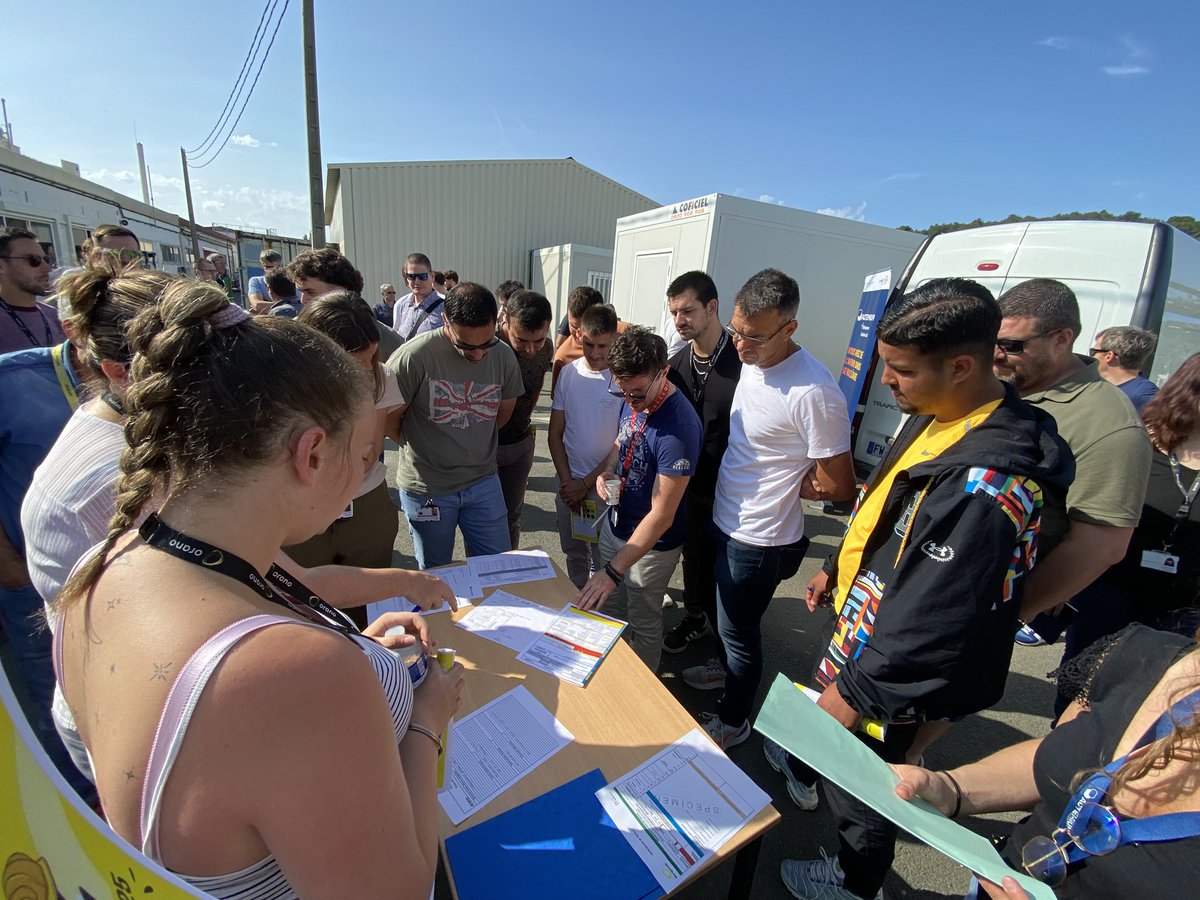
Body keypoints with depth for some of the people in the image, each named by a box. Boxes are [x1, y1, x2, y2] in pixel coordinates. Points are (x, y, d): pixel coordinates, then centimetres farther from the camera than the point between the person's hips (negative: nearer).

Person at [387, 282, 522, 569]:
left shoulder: (504, 357, -6)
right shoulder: (414, 356, -20)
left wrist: (471, 446, 9)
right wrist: (420, 449, 2)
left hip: (484, 483, 3)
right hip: (426, 488, -3)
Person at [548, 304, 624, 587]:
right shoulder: (569, 373, 1)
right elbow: (555, 434, 5)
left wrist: (586, 484, -9)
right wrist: (567, 481, -4)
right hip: (568, 485, 4)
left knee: (601, 560, 7)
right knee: (574, 555, 19)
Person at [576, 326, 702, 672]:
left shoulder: (678, 427, -32)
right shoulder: (631, 400, -7)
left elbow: (661, 516, -29)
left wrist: (613, 571, -30)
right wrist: (607, 472, -8)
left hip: (651, 544, -7)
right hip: (615, 524, 7)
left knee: (643, 625, 16)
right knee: (610, 610, 24)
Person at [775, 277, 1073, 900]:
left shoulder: (985, 485, -36)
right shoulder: (933, 418, -5)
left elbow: (930, 624, -31)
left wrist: (855, 693, -21)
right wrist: (836, 569, 18)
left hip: (896, 675, -8)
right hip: (863, 610, 9)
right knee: (819, 714, 34)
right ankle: (805, 771, 65)